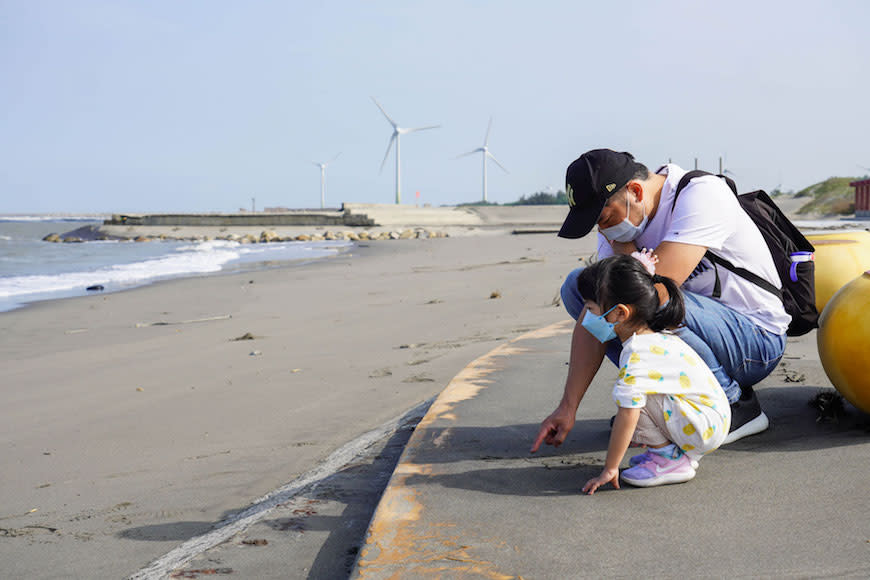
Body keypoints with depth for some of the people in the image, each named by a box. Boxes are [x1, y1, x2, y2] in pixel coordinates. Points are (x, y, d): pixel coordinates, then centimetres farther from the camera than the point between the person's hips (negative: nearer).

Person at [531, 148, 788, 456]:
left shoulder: (701, 196, -25)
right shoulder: (618, 220, -4)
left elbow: (653, 290, -37)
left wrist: (623, 245, -17)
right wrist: (568, 406, -13)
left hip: (757, 338, -7)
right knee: (577, 285, -2)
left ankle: (736, 405, -10)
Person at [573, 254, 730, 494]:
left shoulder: (636, 355, -21)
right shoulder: (656, 337, 7)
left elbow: (627, 415, -23)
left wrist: (609, 469, -19)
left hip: (706, 428, -10)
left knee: (632, 395, -18)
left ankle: (671, 460, -7)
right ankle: (679, 451, 10)